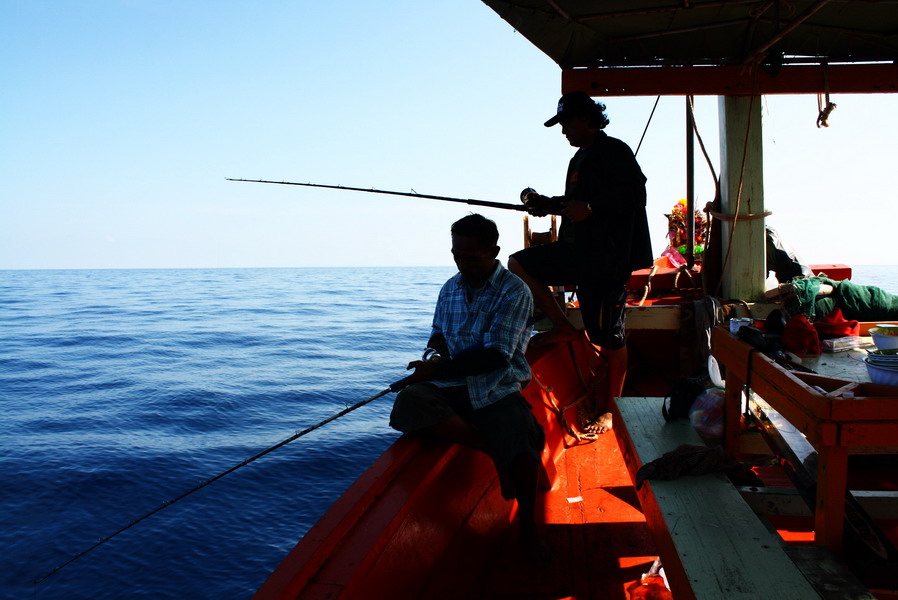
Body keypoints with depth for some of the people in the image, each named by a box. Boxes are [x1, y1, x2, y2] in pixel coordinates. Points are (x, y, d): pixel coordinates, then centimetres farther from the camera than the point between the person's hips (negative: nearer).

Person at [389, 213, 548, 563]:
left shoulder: (513, 292, -6)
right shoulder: (451, 288, 13)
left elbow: (496, 355, -15)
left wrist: (438, 370, -19)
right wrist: (434, 351, -1)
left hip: (497, 390, -4)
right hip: (451, 387, 4)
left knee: (522, 441, -31)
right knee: (407, 404, -27)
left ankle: (527, 526, -2)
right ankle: (492, 448, -16)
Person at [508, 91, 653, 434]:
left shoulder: (614, 152, -10)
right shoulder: (581, 158, 18)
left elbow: (635, 196, -19)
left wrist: (589, 207, -24)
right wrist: (552, 205, 9)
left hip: (607, 258, -9)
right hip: (577, 253, 10)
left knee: (610, 338, -1)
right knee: (518, 265, 6)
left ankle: (611, 410, 14)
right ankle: (562, 327, 9)